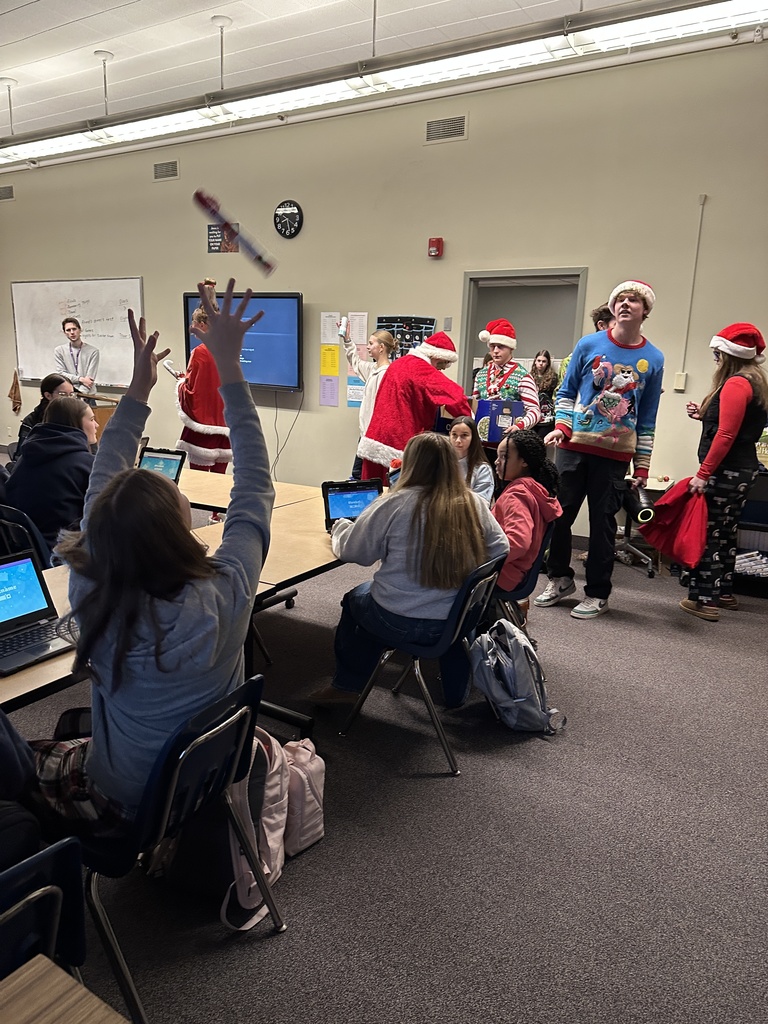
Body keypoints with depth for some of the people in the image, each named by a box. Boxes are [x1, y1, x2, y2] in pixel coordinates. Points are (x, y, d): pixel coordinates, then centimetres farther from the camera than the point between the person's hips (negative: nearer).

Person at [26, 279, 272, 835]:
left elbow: (101, 487, -13)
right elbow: (256, 486, -19)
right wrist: (229, 367, -18)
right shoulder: (225, 597, -32)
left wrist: (138, 387, -6)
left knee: (25, 756, 25)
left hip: (125, 802, 0)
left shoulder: (94, 598, -28)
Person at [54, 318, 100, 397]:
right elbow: (61, 373, 1)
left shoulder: (93, 351, 0)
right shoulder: (59, 351, 7)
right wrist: (80, 379, -13)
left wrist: (78, 394, -17)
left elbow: (90, 377, -6)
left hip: (87, 394, -1)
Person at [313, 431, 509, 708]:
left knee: (355, 599, 29)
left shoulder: (394, 504, -15)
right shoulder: (475, 504, -4)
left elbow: (353, 551, -6)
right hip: (457, 624, 4)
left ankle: (347, 684, 38)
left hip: (397, 622, -3)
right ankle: (456, 694, 50)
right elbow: (501, 551, 5)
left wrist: (340, 527, 16)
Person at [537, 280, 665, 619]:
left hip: (615, 454, -1)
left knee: (602, 522, 4)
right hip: (574, 447, 1)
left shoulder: (653, 359, 2)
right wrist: (561, 426, -9)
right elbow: (567, 392, 8)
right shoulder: (589, 345, 1)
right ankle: (560, 579, 25)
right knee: (560, 513, 5)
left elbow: (647, 418, 6)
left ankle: (597, 594, 17)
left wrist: (642, 464, 5)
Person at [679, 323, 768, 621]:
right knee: (725, 533, 18)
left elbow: (726, 435, -21)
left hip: (726, 471, -10)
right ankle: (724, 593, 28)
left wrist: (703, 474, -21)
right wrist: (704, 414, 12)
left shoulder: (736, 384, -15)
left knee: (708, 534, -5)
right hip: (744, 469, 10)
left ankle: (705, 600, -1)